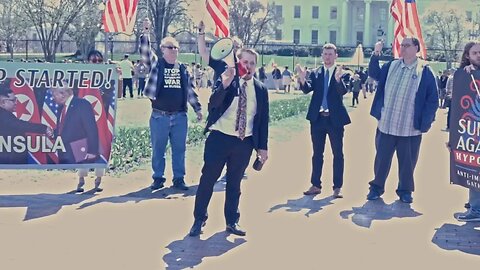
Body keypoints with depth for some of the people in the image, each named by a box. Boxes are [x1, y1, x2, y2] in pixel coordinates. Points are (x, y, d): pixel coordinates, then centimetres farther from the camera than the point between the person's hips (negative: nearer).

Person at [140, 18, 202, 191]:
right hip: (159, 117, -2)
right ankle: (158, 178, 18)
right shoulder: (156, 64, 3)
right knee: (158, 149, 6)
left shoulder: (183, 68, 10)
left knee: (179, 149, 7)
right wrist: (146, 33, -25)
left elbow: (190, 90, 13)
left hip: (180, 117, 2)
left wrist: (198, 109, 11)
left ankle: (179, 179, 17)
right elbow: (145, 52, -14)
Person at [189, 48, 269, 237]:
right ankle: (199, 220, 17)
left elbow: (263, 120, 8)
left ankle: (232, 221, 26)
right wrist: (224, 85, -31)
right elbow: (212, 105, -18)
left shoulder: (260, 89, 5)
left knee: (235, 183, 12)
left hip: (244, 142, 2)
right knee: (208, 179, 3)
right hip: (220, 138, -2)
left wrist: (262, 147, 6)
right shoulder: (225, 81, -2)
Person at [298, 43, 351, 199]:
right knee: (317, 153, 10)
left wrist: (338, 79, -36)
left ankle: (337, 187, 11)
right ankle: (315, 185, 19)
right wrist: (302, 81, -28)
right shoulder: (315, 73, 7)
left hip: (335, 119, -3)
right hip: (317, 118, 3)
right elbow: (307, 89, -7)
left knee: (338, 154, 4)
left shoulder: (342, 73, -2)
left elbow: (343, 91, -18)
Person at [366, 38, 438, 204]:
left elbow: (433, 100, -5)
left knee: (407, 162, 10)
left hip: (410, 128, -3)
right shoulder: (392, 66, 6)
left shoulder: (425, 71, -6)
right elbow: (375, 74, 16)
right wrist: (376, 55, 2)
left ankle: (405, 190, 26)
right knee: (382, 158, 12)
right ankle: (377, 187, 26)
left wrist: (424, 124, -11)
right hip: (386, 125, 3)